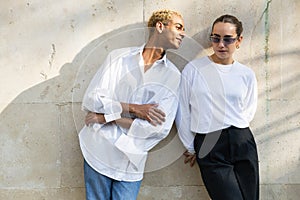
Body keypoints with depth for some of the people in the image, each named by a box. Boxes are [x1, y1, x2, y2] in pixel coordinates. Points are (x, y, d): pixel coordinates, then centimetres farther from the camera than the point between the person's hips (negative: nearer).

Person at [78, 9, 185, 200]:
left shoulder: (172, 75, -2)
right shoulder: (118, 57, -1)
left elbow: (161, 128, -11)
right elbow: (91, 100, -7)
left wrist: (107, 117, -12)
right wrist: (133, 109, -17)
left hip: (131, 162, 0)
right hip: (98, 153, 0)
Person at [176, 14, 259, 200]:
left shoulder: (247, 75, 7)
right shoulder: (193, 69, 0)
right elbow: (183, 112, 5)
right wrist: (191, 148, 9)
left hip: (243, 144, 4)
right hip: (209, 149, -3)